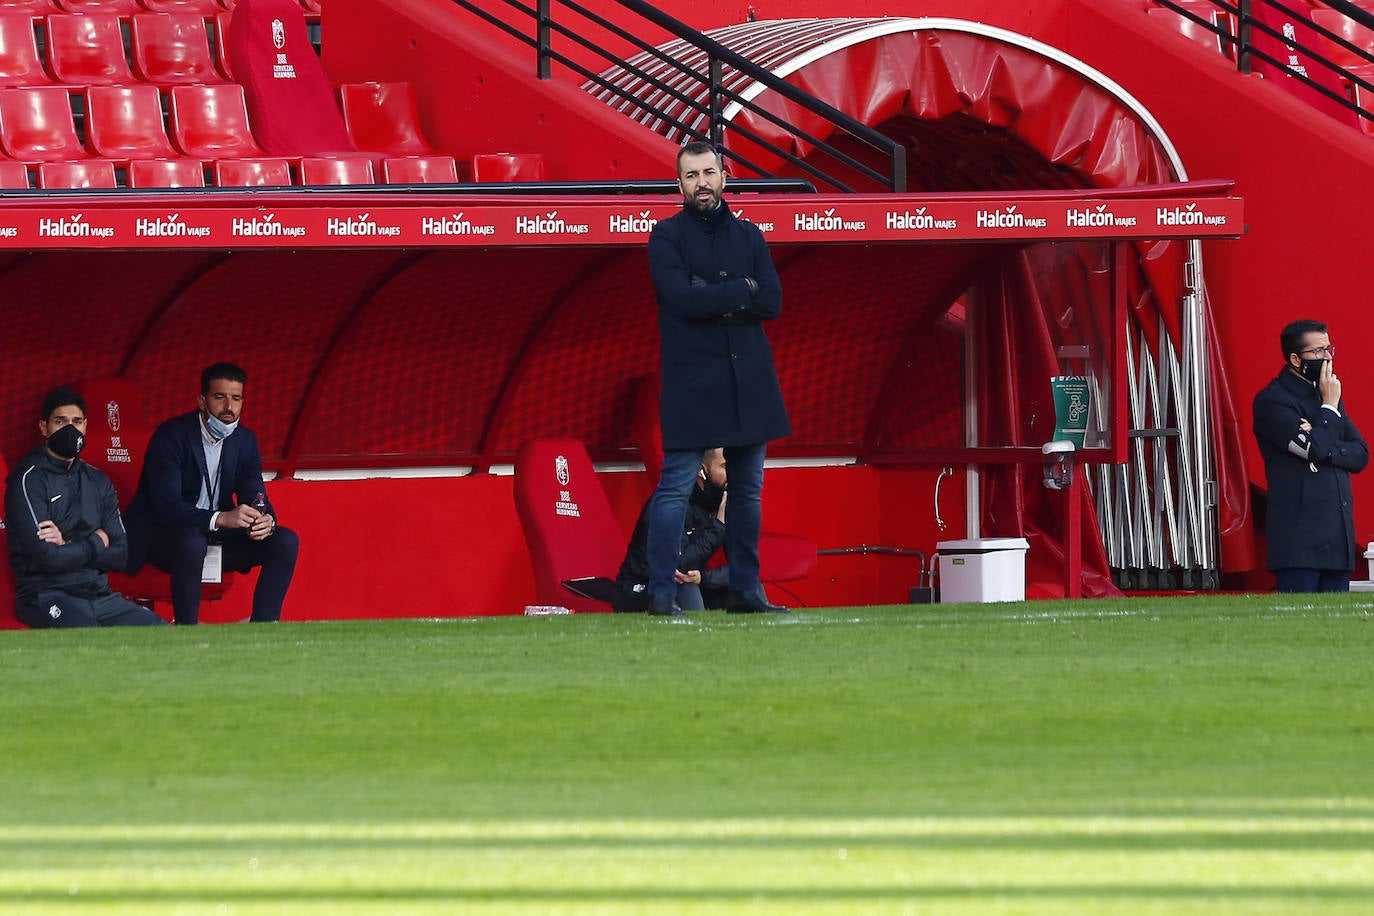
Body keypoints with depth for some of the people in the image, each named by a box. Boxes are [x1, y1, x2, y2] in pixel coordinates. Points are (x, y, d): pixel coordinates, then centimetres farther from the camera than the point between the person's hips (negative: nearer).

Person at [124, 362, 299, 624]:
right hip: (162, 538, -7)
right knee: (192, 543, -40)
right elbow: (166, 506, -26)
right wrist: (221, 519, -40)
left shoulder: (245, 440, 4)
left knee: (285, 541, -11)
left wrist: (266, 521, -25)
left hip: (215, 538, 7)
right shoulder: (172, 436, -16)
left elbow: (256, 499, 2)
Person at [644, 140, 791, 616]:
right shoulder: (666, 237, 0)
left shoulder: (748, 235, 12)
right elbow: (682, 298, -15)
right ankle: (661, 592, -8)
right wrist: (743, 289, -7)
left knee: (748, 488, 7)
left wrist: (713, 299, -11)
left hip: (748, 380, 5)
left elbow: (772, 303, 1)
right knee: (676, 486, -9)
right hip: (691, 380, -5)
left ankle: (745, 590, 13)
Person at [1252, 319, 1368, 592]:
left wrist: (1323, 447, -8)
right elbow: (1315, 448, -18)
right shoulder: (1272, 400, -6)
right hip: (1300, 537, -7)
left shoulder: (1327, 394, 19)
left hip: (1338, 536, 7)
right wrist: (1329, 406, -4)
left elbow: (1360, 455, 11)